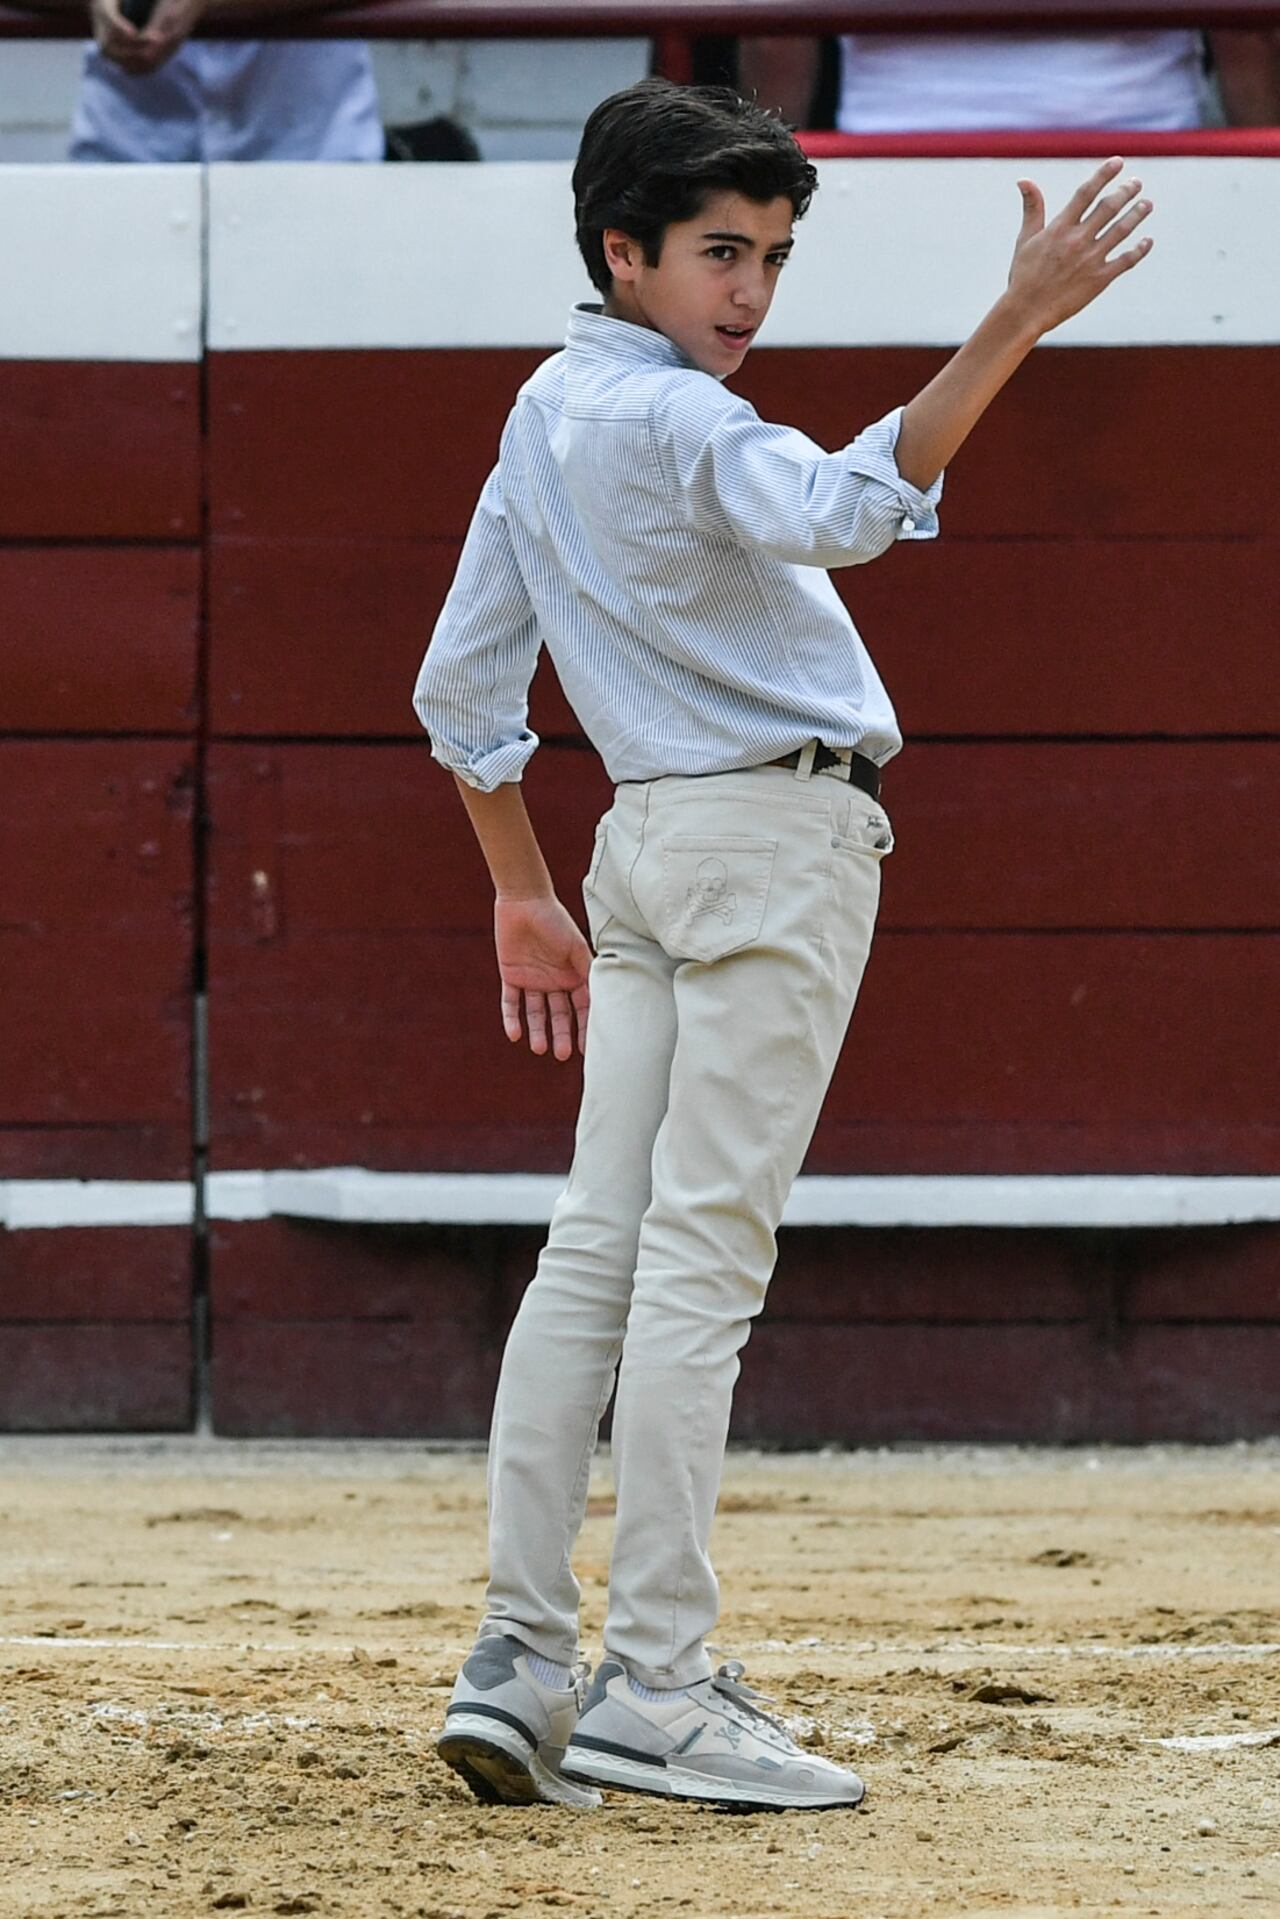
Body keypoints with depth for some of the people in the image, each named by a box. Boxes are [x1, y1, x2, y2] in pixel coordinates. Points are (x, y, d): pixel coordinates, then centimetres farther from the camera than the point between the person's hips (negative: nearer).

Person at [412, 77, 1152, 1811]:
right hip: (776, 835, -9)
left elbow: (460, 691, 19)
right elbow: (840, 511, -35)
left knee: (598, 1252, 5)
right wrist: (1019, 322, -41)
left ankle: (519, 1664, 2)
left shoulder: (545, 418, 15)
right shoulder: (673, 420, -14)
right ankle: (655, 1689, -11)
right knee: (702, 1258, -10)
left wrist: (523, 895, 27)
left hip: (647, 839, 9)